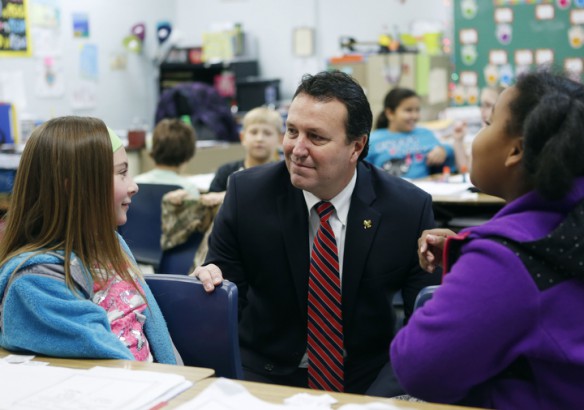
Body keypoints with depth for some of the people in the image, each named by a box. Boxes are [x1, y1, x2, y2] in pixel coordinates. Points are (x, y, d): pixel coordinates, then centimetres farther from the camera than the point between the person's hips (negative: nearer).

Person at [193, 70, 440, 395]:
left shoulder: (408, 209, -9)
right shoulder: (248, 193, -8)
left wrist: (378, 398, -20)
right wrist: (211, 281, -22)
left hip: (369, 382, 1)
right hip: (266, 378, 0)